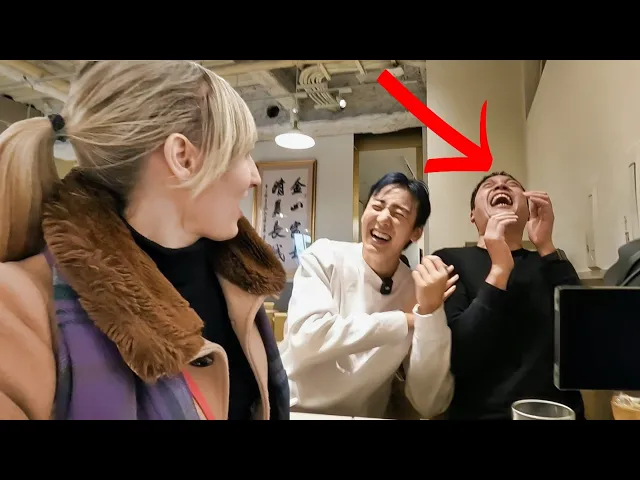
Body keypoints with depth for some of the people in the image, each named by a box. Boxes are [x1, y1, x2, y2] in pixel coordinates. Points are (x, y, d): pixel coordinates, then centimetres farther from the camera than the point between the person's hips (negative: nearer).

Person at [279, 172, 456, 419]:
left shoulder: (419, 289, -5)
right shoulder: (324, 257, -8)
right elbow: (304, 340, -23)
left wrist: (430, 312, -21)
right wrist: (405, 320, -17)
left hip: (365, 414, 1)